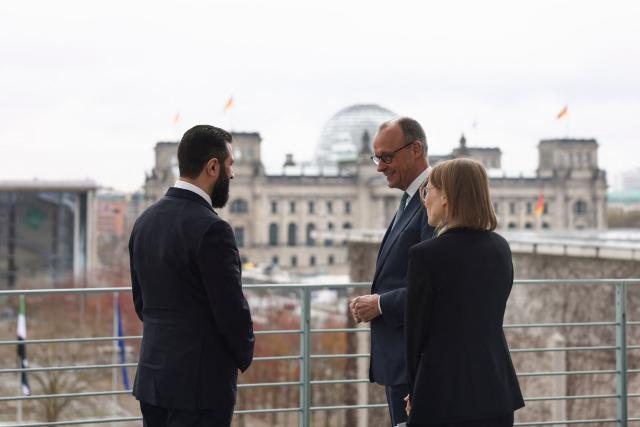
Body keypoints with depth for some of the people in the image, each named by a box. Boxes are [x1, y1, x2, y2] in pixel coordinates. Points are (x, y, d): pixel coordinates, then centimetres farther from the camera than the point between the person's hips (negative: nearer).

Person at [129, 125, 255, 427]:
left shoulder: (145, 221, 8)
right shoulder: (210, 229, -18)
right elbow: (231, 309, -15)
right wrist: (244, 355, 3)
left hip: (153, 376, 8)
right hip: (201, 382, -8)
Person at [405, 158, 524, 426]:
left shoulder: (426, 255, -13)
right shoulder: (500, 248, 6)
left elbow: (416, 331, -5)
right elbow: (492, 318, 11)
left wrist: (415, 393, 10)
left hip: (445, 395, -6)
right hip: (497, 393, 6)